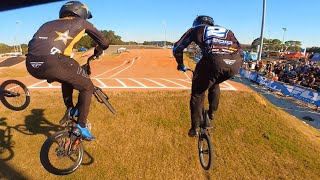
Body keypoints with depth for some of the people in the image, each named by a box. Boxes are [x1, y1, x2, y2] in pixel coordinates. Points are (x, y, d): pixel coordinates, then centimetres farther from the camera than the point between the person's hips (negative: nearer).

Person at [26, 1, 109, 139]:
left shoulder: (49, 24, 34)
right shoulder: (81, 22, 22)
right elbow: (104, 43, 22)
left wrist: (50, 74, 47)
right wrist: (97, 52, 44)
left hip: (31, 64, 7)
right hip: (54, 62, -6)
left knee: (68, 77, 34)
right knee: (87, 87, 16)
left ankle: (70, 110, 39)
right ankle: (81, 126, 17)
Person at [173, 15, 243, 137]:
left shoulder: (196, 29, 31)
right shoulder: (226, 31, 39)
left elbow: (177, 48, 26)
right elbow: (239, 50, 38)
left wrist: (181, 65, 42)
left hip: (214, 60, -4)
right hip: (235, 62, 4)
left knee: (198, 93, 18)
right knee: (214, 84, 35)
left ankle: (195, 128, 22)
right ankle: (212, 112, 38)